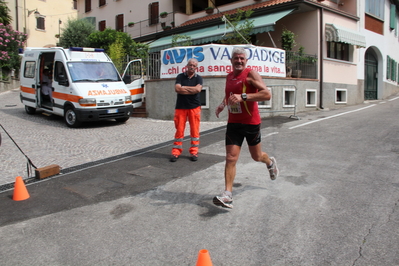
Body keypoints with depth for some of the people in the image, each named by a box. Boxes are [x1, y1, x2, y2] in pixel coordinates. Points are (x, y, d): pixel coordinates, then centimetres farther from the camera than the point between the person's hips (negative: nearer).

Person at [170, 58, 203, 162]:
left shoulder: (198, 78, 6)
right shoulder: (180, 77, 6)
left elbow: (198, 89, -13)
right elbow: (177, 89, -10)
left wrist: (183, 88, -8)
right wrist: (192, 90, -8)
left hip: (194, 107, 0)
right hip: (180, 107, 0)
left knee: (194, 130, 1)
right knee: (179, 129, 0)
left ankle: (194, 151, 10)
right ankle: (176, 151, 7)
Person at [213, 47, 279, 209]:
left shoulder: (251, 74, -12)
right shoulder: (229, 77, 9)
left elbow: (267, 94, -25)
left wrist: (243, 96, -33)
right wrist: (223, 104, 8)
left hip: (251, 123, -4)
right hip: (233, 123, 4)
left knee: (256, 156, 15)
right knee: (231, 158, -7)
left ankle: (270, 163, 51)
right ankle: (227, 195, -7)